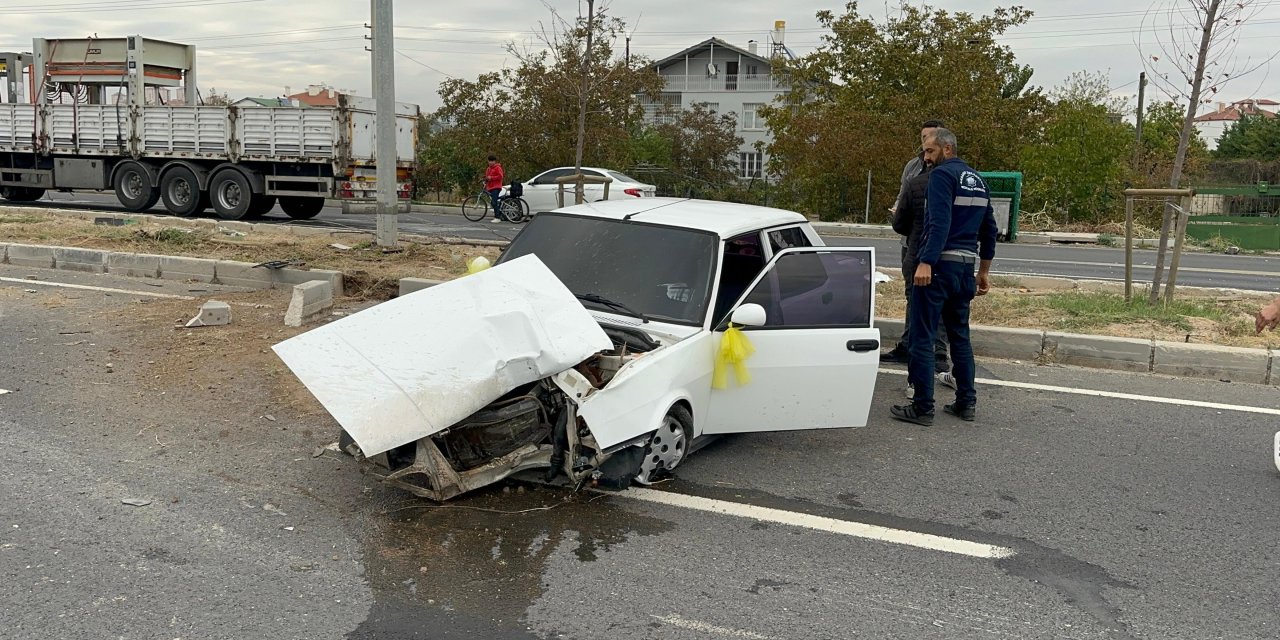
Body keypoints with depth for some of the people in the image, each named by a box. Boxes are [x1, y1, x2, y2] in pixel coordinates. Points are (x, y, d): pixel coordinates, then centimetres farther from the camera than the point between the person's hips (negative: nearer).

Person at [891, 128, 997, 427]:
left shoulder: (942, 174, -8)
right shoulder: (977, 180, 17)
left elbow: (939, 222, -22)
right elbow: (989, 230, 21)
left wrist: (926, 263, -28)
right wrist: (983, 272, 27)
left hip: (938, 265, -8)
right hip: (966, 267, 8)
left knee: (922, 337, -3)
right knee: (960, 335, 17)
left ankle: (922, 407, -2)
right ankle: (966, 403, 20)